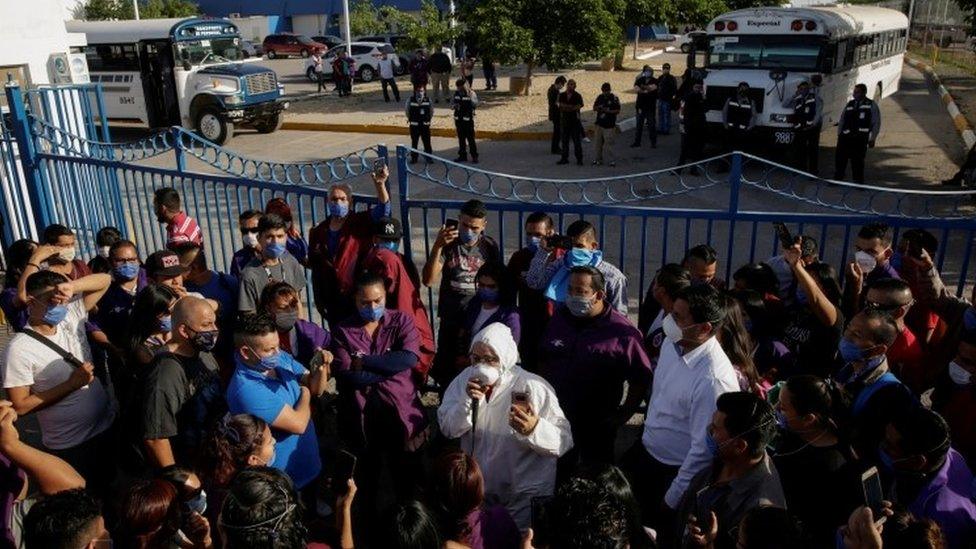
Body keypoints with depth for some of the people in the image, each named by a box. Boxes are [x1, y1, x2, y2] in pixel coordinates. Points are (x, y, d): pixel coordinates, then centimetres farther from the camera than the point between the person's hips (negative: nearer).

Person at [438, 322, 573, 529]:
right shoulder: (466, 378, -5)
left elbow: (564, 442, -25)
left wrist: (534, 429, -44)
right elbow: (448, 429, -9)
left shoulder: (533, 387, -20)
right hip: (477, 491, 5)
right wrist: (468, 401, -25)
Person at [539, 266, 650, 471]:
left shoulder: (621, 331, -17)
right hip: (556, 417, 4)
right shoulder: (558, 320, 0)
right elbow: (543, 360, 12)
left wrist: (624, 413, -10)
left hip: (597, 424, -4)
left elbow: (640, 379, -11)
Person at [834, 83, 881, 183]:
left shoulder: (872, 105, 5)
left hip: (860, 139, -3)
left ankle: (858, 183, 10)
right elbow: (842, 120, 19)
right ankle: (837, 180, 10)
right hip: (845, 137, 3)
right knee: (840, 159, 0)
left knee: (857, 161, 0)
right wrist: (839, 134, 12)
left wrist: (872, 139, -3)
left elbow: (876, 123, 3)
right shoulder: (849, 104, 15)